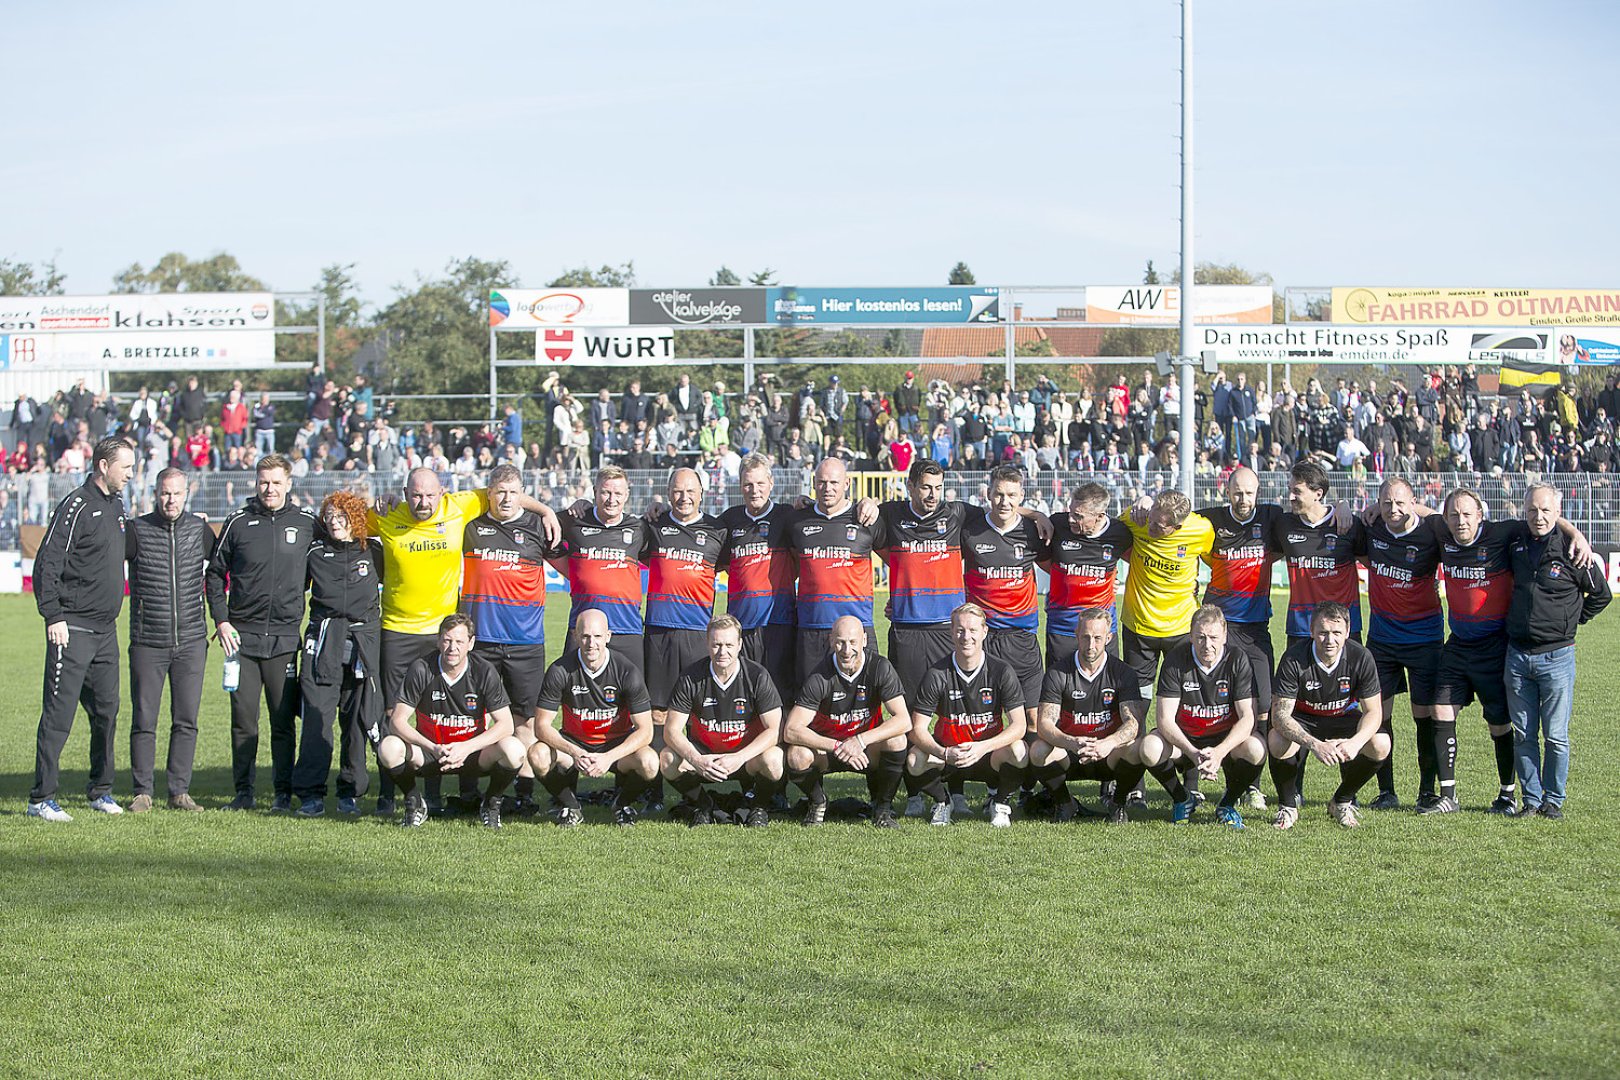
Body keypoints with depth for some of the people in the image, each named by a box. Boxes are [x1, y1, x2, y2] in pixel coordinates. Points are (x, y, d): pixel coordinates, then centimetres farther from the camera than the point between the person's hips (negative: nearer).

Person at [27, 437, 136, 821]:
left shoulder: (116, 505, 14)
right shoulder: (76, 507, -12)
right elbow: (47, 563, -15)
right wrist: (53, 616, -20)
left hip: (106, 630, 8)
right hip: (73, 630, -8)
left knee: (107, 711, 11)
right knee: (59, 714, -7)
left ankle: (100, 790, 23)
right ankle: (41, 799, -4)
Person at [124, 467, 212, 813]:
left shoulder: (200, 530, 6)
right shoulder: (137, 530, -2)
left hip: (192, 641, 2)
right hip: (147, 642, -2)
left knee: (186, 721, 3)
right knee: (144, 720, 0)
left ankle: (179, 791, 10)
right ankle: (142, 792, 8)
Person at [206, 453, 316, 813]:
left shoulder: (307, 523, 5)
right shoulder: (238, 522, 5)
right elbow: (215, 573, 10)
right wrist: (221, 621, 1)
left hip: (285, 637, 0)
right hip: (242, 635, 1)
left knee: (284, 719, 0)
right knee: (243, 719, 2)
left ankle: (284, 792, 6)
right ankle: (243, 791, 9)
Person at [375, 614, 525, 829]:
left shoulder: (484, 673, -11)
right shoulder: (421, 670, -13)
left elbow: (505, 725, -14)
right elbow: (397, 721, -16)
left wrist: (466, 748, -29)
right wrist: (433, 748, -32)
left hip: (472, 753, 0)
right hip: (428, 751, 0)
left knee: (513, 750, -29)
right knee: (389, 748, -29)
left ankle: (491, 804, 2)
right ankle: (415, 803, 0)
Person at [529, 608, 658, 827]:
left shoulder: (626, 672, -17)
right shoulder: (560, 671, -16)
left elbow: (644, 730, -16)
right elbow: (542, 725, -15)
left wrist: (609, 757, -31)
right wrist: (574, 752, -33)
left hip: (617, 744, -1)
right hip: (574, 742, 1)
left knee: (648, 762, -32)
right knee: (538, 755, -30)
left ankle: (622, 803, 4)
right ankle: (570, 806, -1)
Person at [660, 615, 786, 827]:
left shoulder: (757, 676, -11)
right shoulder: (691, 678, -8)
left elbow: (775, 730, -14)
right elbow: (672, 730, -10)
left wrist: (739, 758, -29)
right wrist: (696, 760, -30)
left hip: (746, 756, -1)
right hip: (702, 756, 1)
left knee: (772, 760, -34)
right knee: (668, 760, -28)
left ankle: (756, 806, 0)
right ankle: (700, 804, 3)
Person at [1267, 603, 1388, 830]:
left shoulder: (1361, 658, -21)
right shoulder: (1294, 659, -28)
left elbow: (1373, 711, -15)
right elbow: (1279, 715, -30)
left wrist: (1355, 742, -37)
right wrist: (1314, 744, -47)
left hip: (1343, 718, 2)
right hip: (1302, 719, -2)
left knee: (1380, 745, -25)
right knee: (1278, 743, -35)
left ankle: (1342, 802, 2)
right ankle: (1288, 807, -5)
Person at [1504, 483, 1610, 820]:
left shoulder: (1571, 551, -7)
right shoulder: (1515, 546, 4)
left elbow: (1600, 595, 6)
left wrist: (1571, 621, 4)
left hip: (1556, 656, -4)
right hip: (1517, 655, 4)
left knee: (1556, 736, 1)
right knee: (1524, 735, 7)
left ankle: (1553, 800, 11)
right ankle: (1531, 799, 14)